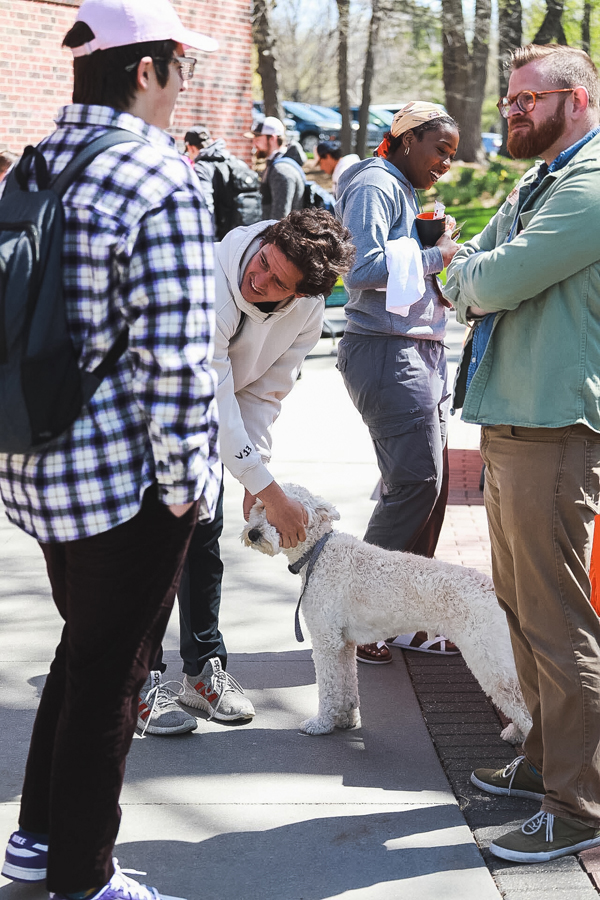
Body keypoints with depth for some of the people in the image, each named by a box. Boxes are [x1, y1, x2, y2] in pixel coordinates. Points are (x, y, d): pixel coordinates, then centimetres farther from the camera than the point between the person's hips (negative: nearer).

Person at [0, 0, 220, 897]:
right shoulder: (162, 185, -18)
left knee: (83, 649, 24)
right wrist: (184, 482, -13)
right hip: (128, 479, -8)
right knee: (111, 673, 6)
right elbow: (175, 359, -22)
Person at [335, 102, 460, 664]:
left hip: (421, 352, 10)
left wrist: (441, 271, 13)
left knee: (430, 483, 8)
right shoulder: (376, 186, -7)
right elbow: (365, 267, -21)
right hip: (387, 352, -10)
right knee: (415, 481, -12)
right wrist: (434, 257, -11)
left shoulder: (407, 193, 24)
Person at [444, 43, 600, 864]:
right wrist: (480, 282, -6)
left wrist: (473, 279, 1)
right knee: (520, 605, 17)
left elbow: (498, 279, -20)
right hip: (510, 425, 10)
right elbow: (459, 280, 16)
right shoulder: (534, 190, 20)